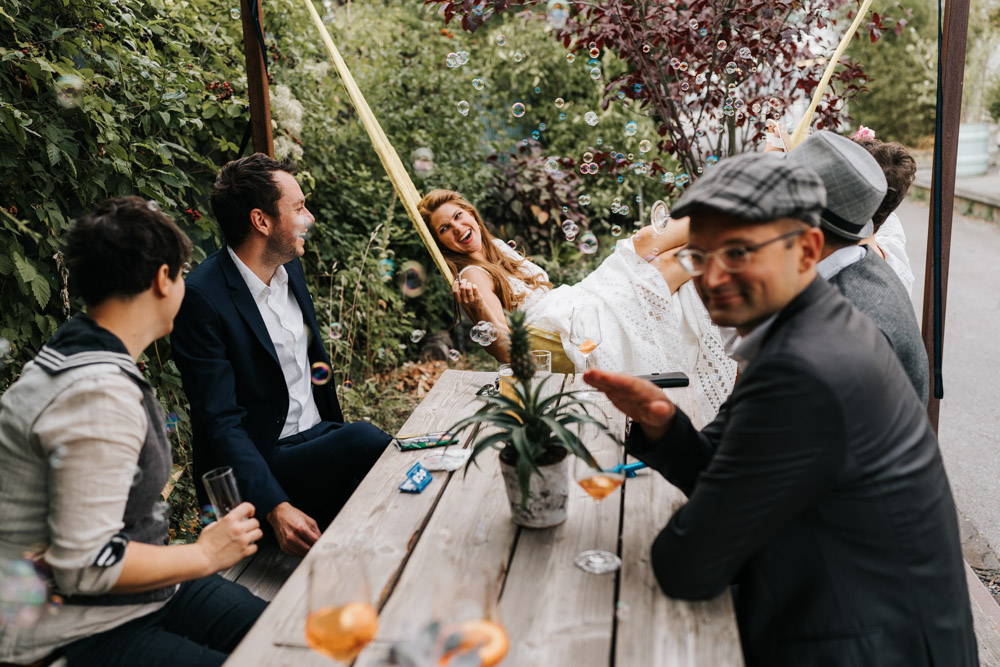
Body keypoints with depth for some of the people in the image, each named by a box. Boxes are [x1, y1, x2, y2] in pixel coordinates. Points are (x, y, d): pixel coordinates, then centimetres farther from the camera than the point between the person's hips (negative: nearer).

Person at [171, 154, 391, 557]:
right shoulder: (201, 297, -17)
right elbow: (219, 422, -21)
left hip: (320, 437, 7)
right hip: (260, 464, -7)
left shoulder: (290, 269, 8)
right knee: (364, 440, -31)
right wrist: (276, 508, -31)